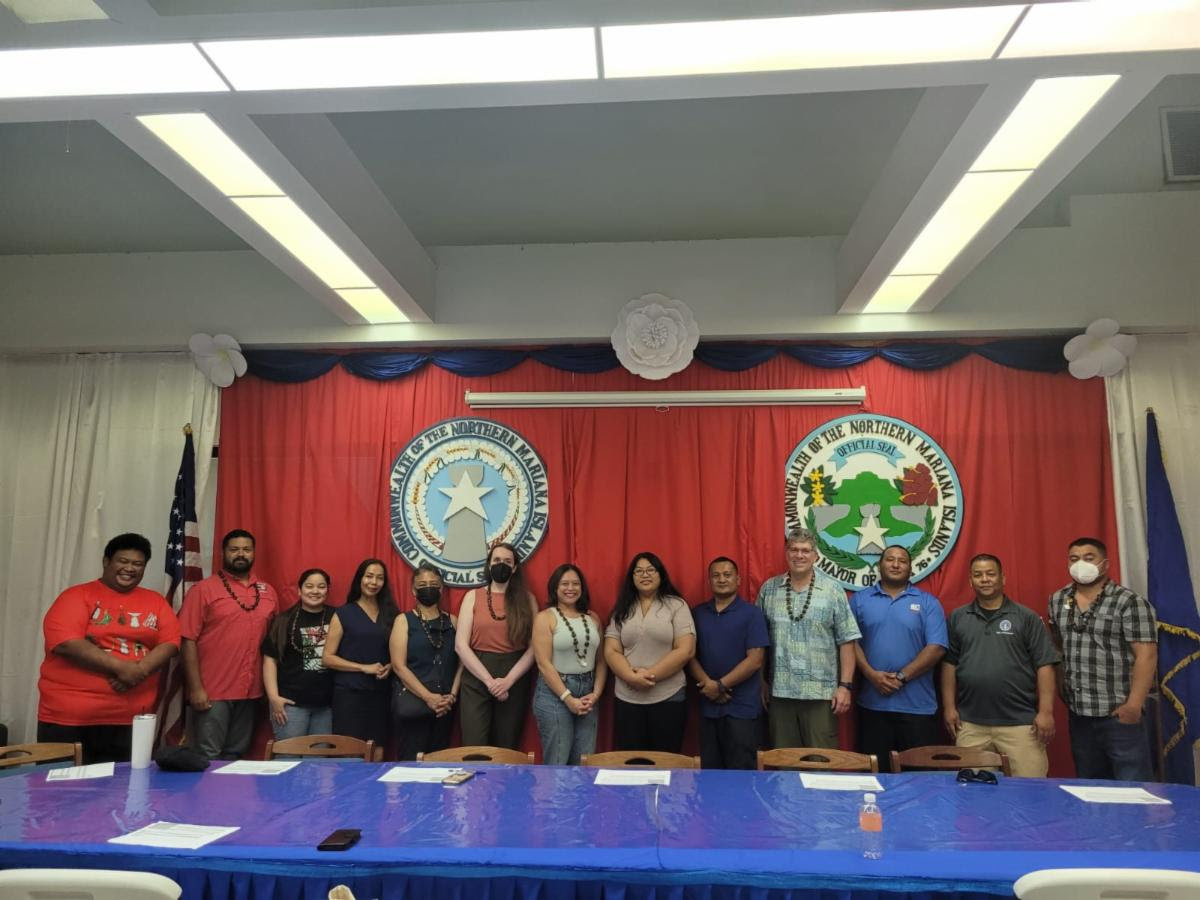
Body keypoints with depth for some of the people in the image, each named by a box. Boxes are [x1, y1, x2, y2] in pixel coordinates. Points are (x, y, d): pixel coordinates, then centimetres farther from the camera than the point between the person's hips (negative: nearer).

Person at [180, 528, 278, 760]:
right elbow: (188, 640, -8)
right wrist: (196, 687, -12)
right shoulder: (203, 589, -4)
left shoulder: (268, 592, 9)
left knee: (235, 756, 15)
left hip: (251, 691, 4)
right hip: (213, 691, -4)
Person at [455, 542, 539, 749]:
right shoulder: (473, 596, 3)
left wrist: (508, 680, -12)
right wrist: (489, 680, -12)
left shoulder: (527, 599, 5)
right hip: (477, 680, -1)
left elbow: (534, 647, -1)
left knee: (506, 748, 9)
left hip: (515, 681, 1)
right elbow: (461, 645, -4)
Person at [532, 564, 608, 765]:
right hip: (555, 693, -4)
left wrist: (596, 693, -3)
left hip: (587, 692, 5)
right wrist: (568, 698, -15)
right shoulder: (545, 617, -5)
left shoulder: (592, 618, 9)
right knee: (557, 763, 1)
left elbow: (601, 661, 10)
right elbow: (544, 664, -12)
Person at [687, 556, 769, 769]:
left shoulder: (752, 614, -3)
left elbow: (754, 660, -9)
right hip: (708, 706, 4)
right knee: (710, 771, 12)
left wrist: (721, 685, -13)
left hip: (741, 707, -4)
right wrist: (707, 684, -10)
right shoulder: (698, 614, 10)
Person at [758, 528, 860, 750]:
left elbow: (846, 642, -1)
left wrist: (845, 685, -6)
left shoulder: (833, 590, -1)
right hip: (779, 692, 2)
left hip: (821, 693, -2)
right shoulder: (768, 589, 5)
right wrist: (761, 682, 7)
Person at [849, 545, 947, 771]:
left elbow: (936, 648, -4)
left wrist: (902, 676, -12)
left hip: (917, 706, 0)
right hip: (872, 704, 1)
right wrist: (871, 674, -13)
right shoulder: (859, 600, 8)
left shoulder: (928, 603, 5)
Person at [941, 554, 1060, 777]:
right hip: (970, 723, 2)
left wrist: (1046, 711, -7)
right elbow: (949, 663, 9)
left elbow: (1044, 665, -1)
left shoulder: (1027, 618, 2)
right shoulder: (958, 618, 9)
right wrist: (949, 706, 4)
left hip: (1020, 722, -2)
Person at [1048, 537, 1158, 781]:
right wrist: (1062, 691, 10)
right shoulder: (1057, 601, 8)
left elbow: (1146, 655, -13)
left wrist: (1134, 704, -18)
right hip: (1077, 713, 5)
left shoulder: (1129, 602, -8)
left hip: (1119, 712, -5)